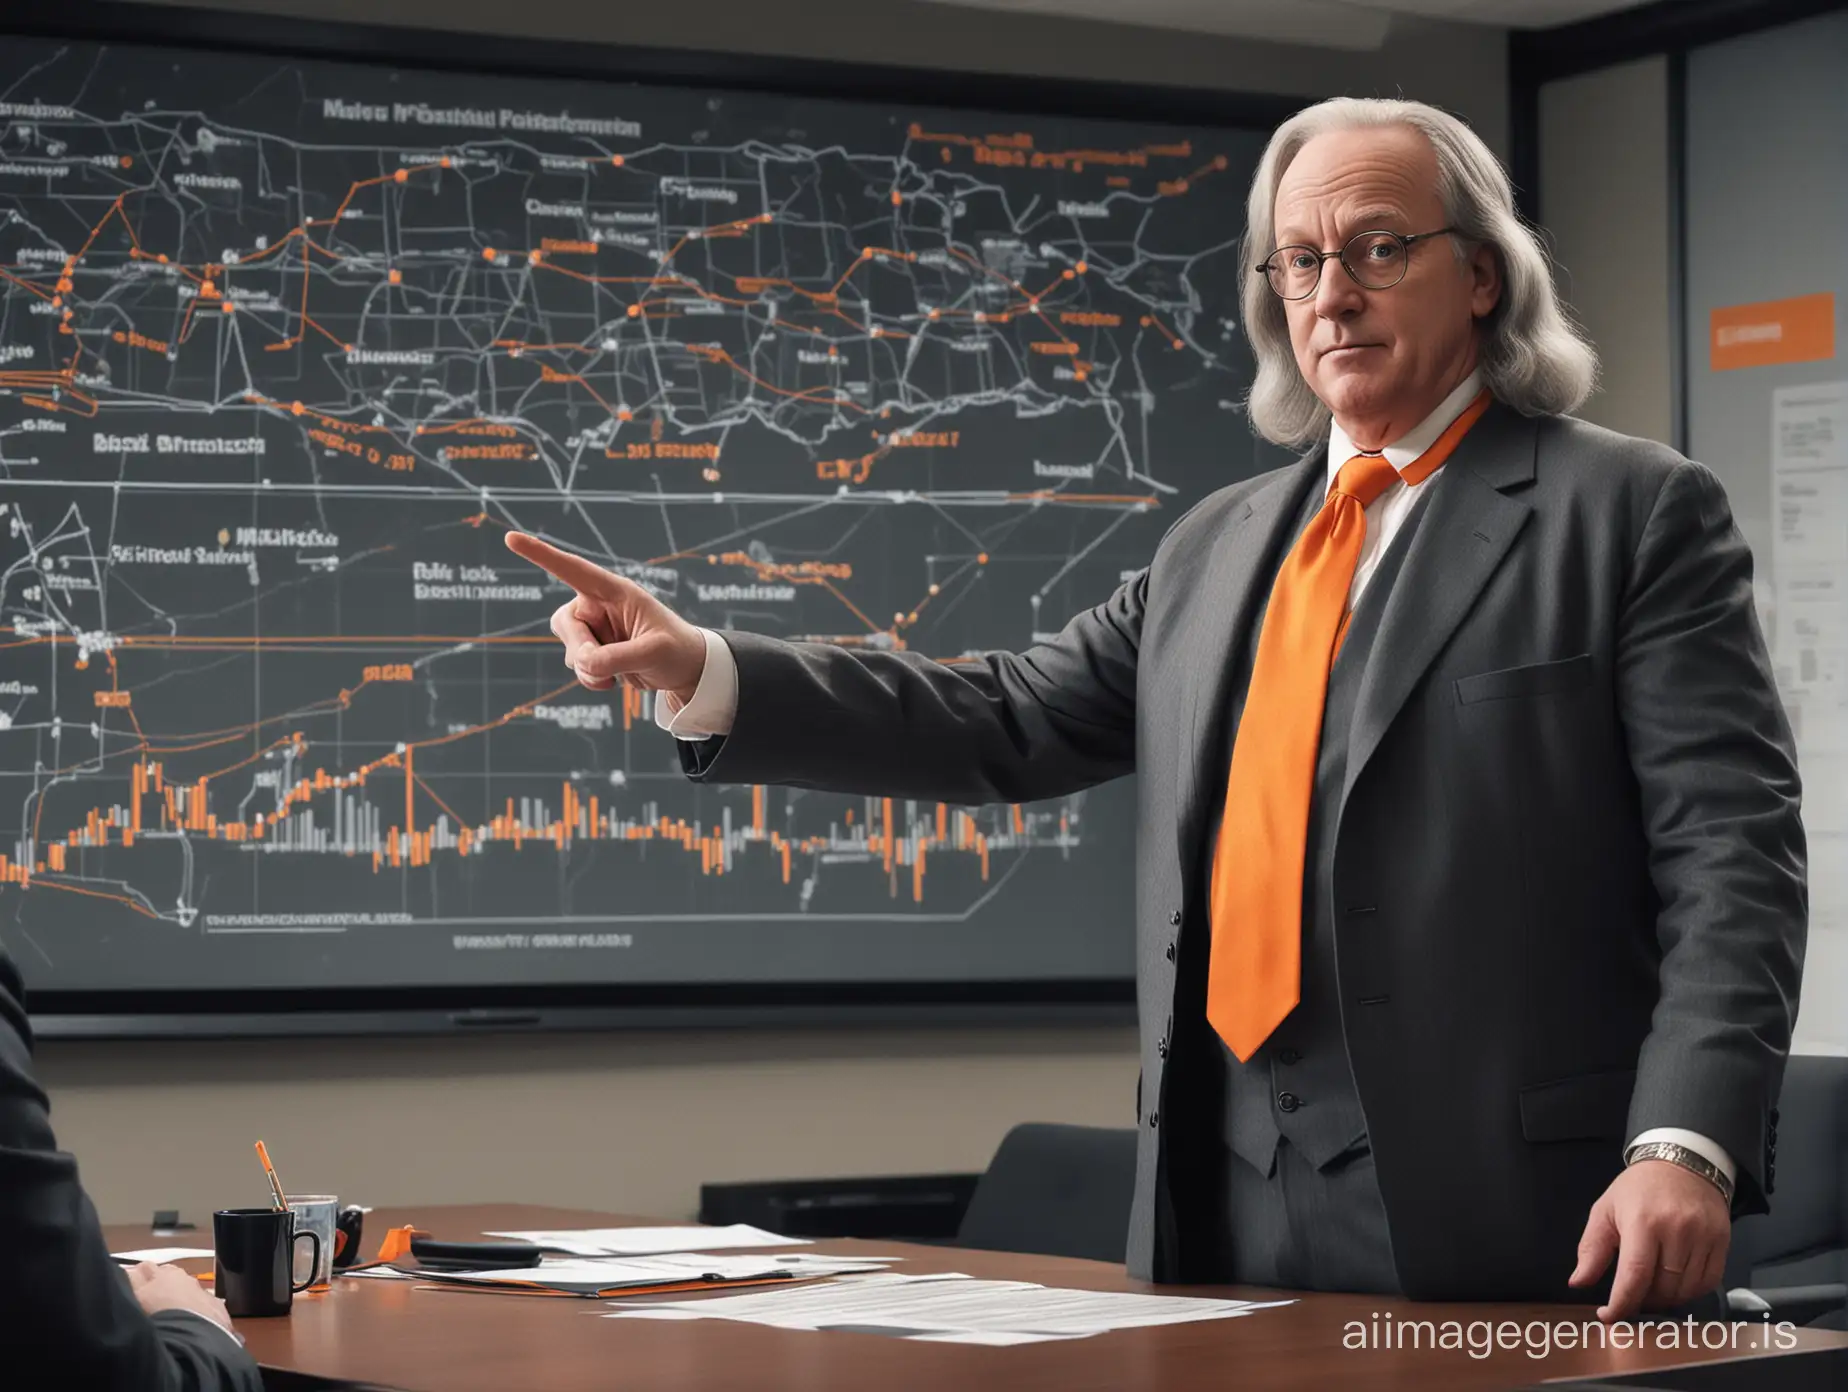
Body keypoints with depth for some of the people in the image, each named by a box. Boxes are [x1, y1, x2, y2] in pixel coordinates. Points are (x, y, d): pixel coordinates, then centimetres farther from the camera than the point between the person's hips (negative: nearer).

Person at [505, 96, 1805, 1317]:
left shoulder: (1633, 513, -1)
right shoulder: (1220, 545, 17)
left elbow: (1731, 855, -8)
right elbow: (1005, 725, 13)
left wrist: (1684, 1148, -20)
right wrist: (703, 673, 2)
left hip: (1507, 1220, -5)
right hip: (1229, 1211, 5)